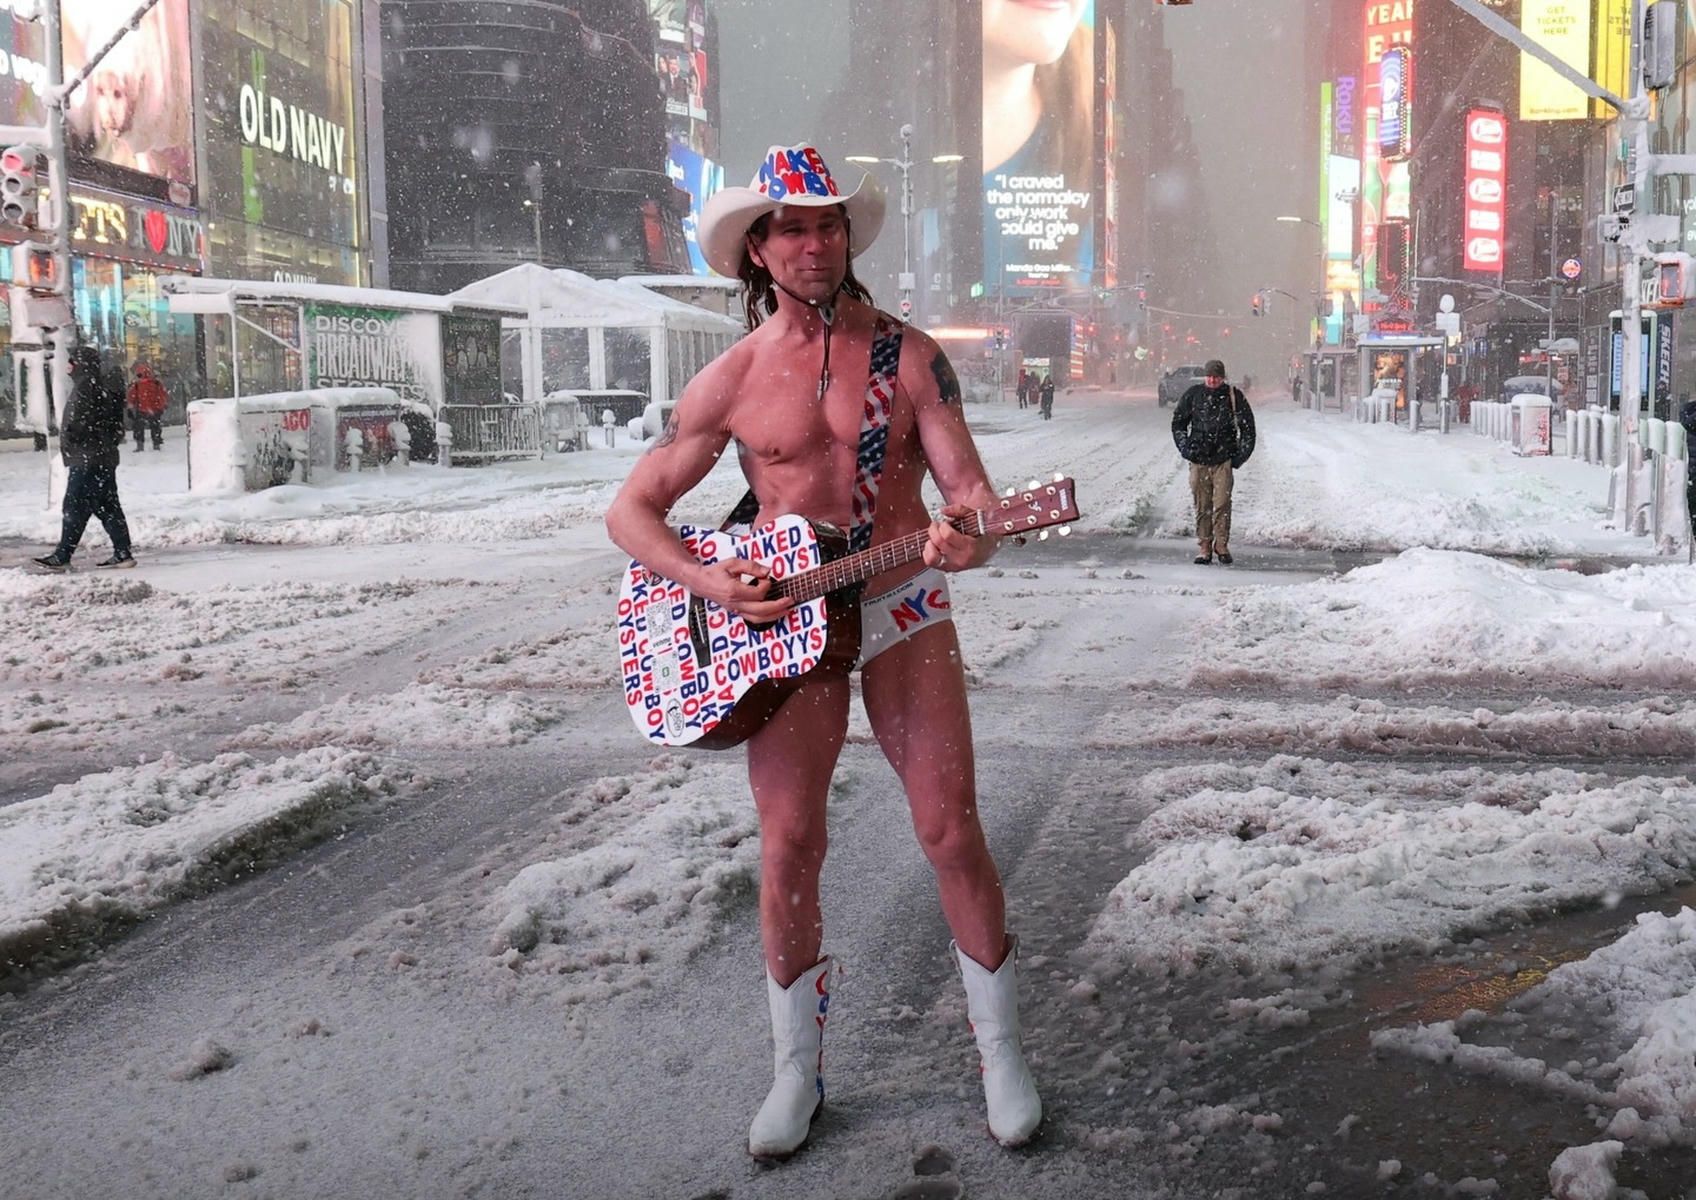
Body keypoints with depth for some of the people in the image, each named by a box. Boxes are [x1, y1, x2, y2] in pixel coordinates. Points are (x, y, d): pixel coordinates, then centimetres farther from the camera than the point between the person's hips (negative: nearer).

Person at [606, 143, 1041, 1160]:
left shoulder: (909, 356, 0)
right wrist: (710, 584, -13)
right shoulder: (732, 380, 0)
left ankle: (1002, 1051, 16)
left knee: (953, 831, -2)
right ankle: (800, 1069, 17)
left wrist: (968, 534, -30)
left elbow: (970, 486, -6)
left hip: (903, 608, 0)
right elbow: (633, 510, 3)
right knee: (790, 847, 0)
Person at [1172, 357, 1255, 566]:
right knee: (1202, 506, 2)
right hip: (1199, 460, 1)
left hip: (1224, 461, -1)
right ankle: (1205, 547, 9)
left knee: (1222, 504, -10)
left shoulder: (1233, 396, 1)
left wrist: (1240, 455, 4)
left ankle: (1222, 545, 3)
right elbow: (1178, 423, 15)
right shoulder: (1193, 394, 4)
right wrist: (1185, 448, 4)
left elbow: (1248, 428, 10)